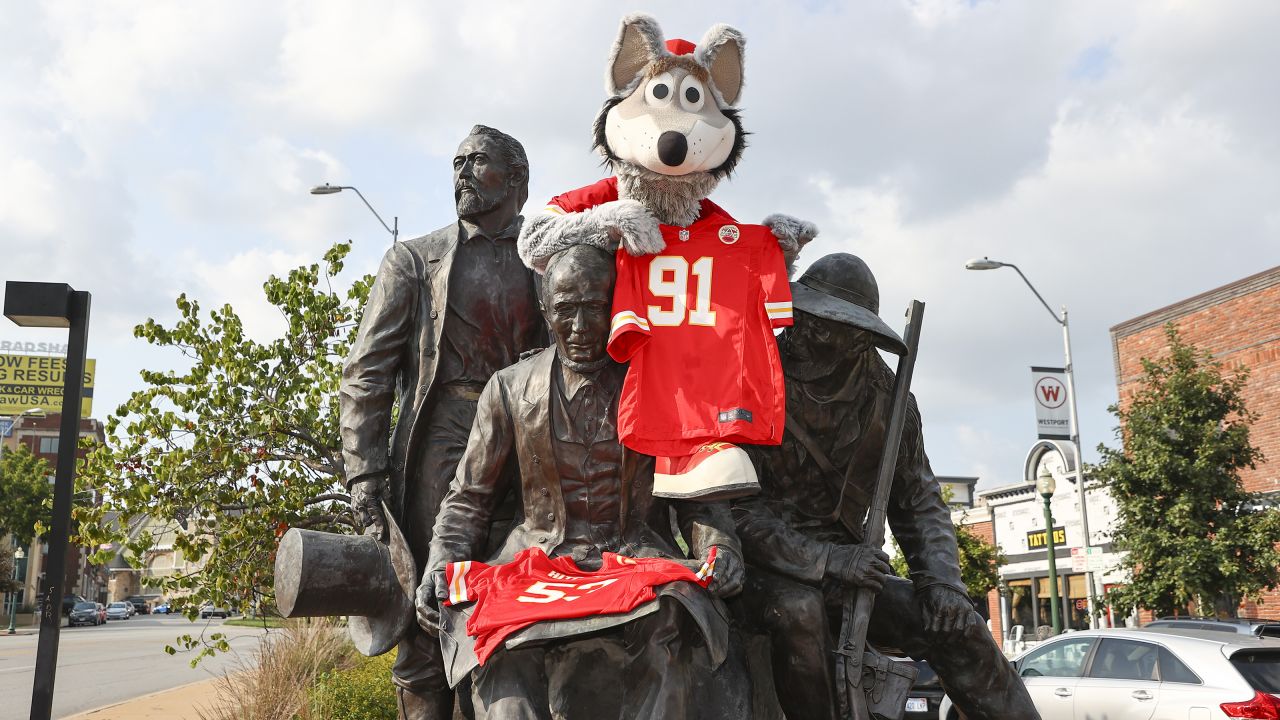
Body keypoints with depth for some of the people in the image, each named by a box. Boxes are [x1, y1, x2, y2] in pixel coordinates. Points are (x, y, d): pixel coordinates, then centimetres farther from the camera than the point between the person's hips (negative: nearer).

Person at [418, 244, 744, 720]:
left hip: (635, 551, 0)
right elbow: (469, 498, 15)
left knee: (669, 615, -34)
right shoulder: (509, 390, 9)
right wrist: (443, 564, -3)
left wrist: (717, 546, -8)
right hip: (540, 551, 1)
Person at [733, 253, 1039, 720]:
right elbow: (734, 504, -16)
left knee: (957, 627, -12)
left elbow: (919, 501, 9)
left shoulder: (887, 398, 2)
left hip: (838, 572, 4)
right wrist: (822, 559, -24)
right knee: (799, 611, -36)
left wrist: (941, 578, -8)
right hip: (765, 569, -4)